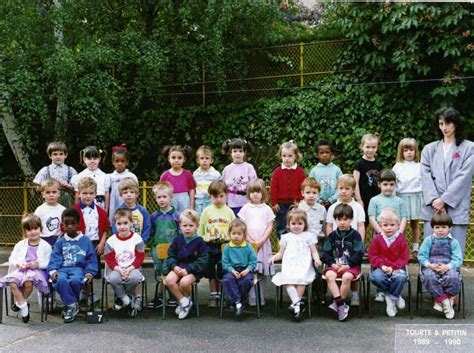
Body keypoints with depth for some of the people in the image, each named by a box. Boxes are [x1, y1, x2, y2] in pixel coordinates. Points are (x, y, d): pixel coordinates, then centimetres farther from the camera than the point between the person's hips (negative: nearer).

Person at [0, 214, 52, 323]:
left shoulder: (45, 246, 4)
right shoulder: (20, 245, 15)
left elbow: (49, 263, 0)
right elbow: (11, 259, 12)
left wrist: (38, 264, -16)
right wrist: (18, 264, -8)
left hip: (38, 271, -3)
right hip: (21, 270, 3)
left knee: (28, 281, -36)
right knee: (12, 282, -29)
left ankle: (20, 302, -5)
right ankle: (23, 306, -14)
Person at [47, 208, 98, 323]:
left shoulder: (85, 241, 11)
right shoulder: (60, 242, 16)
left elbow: (91, 258, 9)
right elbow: (55, 258, 8)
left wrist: (89, 272, -6)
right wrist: (53, 270, -11)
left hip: (78, 268, -1)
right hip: (62, 269, 1)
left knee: (75, 280, -36)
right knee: (61, 280, -34)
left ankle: (70, 304, -7)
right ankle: (72, 305, -17)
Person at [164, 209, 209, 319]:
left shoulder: (199, 241, -3)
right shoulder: (177, 240, 8)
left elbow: (202, 260, -7)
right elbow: (171, 255, 12)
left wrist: (188, 269, -16)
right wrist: (174, 266, -9)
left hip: (193, 270, -4)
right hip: (178, 267, 4)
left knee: (184, 282, -33)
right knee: (169, 280, -25)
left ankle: (187, 299, 2)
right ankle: (183, 301, -7)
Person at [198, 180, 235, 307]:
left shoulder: (229, 211, 0)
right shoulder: (207, 211, 0)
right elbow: (200, 231, 3)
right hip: (210, 246, 0)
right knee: (211, 273, 9)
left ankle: (221, 295, 20)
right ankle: (213, 296, 21)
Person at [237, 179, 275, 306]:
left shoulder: (267, 209, 6)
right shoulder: (246, 208, 5)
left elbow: (270, 227, 2)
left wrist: (261, 242, -8)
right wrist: (251, 241, -9)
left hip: (263, 243, 1)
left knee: (262, 271, 1)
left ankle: (261, 298, 8)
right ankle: (252, 299, 1)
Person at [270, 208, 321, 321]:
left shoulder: (308, 236, 15)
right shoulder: (286, 237, 22)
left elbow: (314, 252, 12)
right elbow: (281, 253, 23)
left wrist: (316, 259, -9)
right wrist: (274, 257, 2)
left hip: (304, 266, -2)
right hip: (289, 266, 2)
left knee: (301, 279, -32)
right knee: (287, 280, -29)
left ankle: (295, 303, -24)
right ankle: (298, 304, -32)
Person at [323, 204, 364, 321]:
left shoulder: (355, 235, 3)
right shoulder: (332, 235, 9)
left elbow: (359, 254, -3)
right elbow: (326, 253, 7)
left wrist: (348, 265, -13)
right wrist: (332, 264, -10)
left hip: (351, 266, -2)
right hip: (334, 265, 2)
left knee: (347, 277, -34)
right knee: (329, 275, -30)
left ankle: (336, 303, -18)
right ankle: (341, 304, -29)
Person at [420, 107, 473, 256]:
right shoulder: (429, 149, 16)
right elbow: (425, 175, 5)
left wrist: (444, 199, -11)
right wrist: (433, 200, -10)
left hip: (456, 208, -2)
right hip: (433, 208, 3)